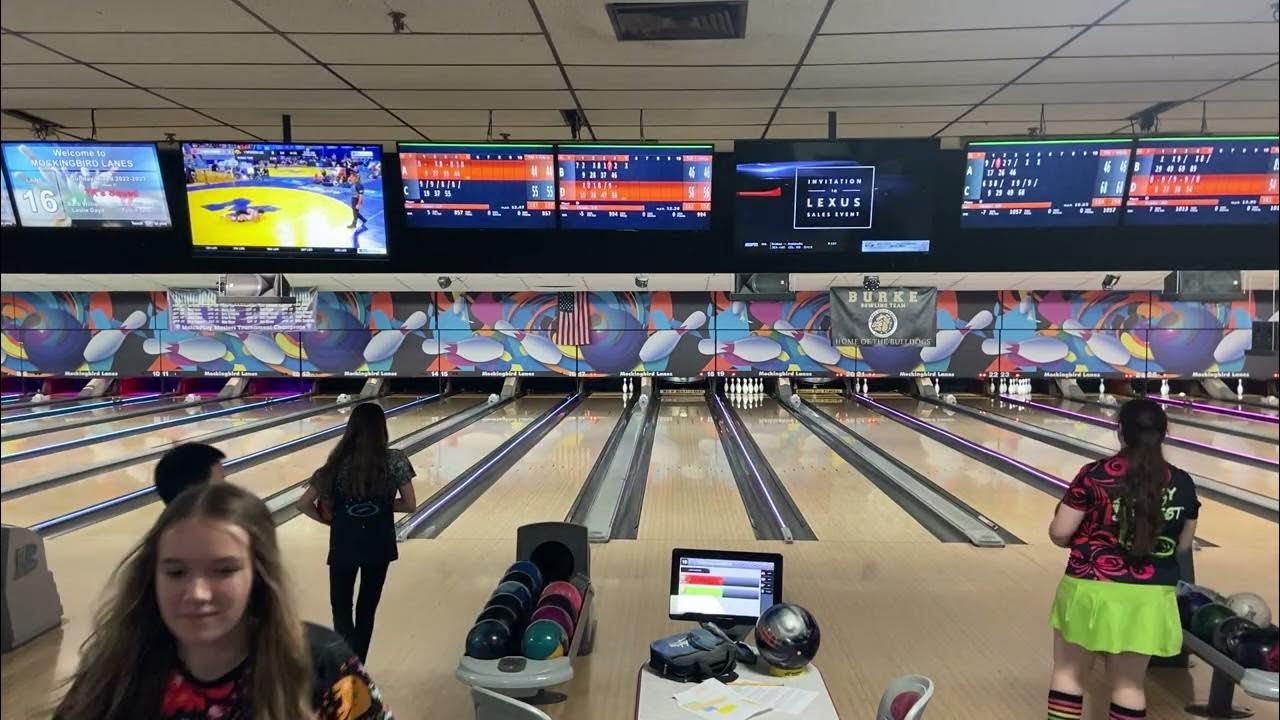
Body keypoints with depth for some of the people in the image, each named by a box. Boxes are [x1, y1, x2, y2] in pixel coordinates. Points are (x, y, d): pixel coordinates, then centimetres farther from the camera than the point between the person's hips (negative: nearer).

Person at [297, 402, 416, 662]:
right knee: (367, 609, 16)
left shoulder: (338, 463, -4)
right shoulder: (395, 460, -8)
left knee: (341, 609, 14)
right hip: (379, 545, 0)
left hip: (343, 545, 0)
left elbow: (304, 504, -3)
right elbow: (410, 505, -5)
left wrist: (329, 519, 12)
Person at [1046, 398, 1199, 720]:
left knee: (1069, 672, 15)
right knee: (1130, 683, 15)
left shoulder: (1095, 475, -12)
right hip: (1149, 599, 3)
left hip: (1091, 591, -3)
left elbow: (1059, 533, -10)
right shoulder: (1182, 484, -1)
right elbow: (1183, 545, 10)